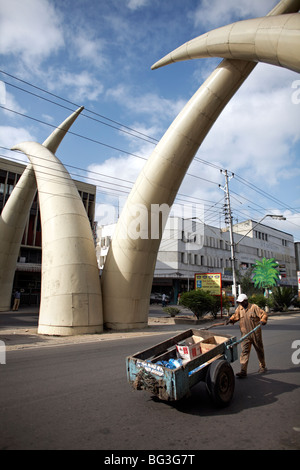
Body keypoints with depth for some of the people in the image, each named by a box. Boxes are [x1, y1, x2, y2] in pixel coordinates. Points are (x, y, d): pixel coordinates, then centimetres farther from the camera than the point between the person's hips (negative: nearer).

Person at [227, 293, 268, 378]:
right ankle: (243, 371, -7)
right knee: (244, 351, -6)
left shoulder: (254, 307, -10)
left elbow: (264, 314, -10)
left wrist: (262, 320, -28)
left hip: (256, 334, -3)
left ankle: (262, 367, 37)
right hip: (245, 334, 3)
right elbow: (235, 316, 13)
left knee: (259, 350, 15)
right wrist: (231, 320, -6)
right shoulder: (239, 308, 5)